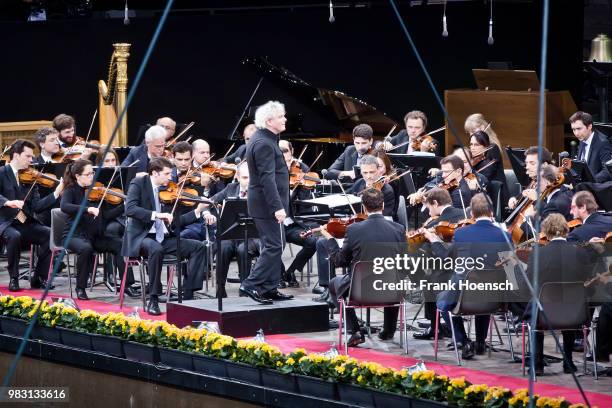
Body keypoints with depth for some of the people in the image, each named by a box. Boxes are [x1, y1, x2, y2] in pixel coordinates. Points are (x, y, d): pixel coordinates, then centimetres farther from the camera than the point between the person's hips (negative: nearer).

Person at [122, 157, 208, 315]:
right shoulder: (139, 184, -4)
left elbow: (175, 221, 11)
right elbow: (130, 209, -21)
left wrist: (198, 211, -2)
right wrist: (156, 214, -31)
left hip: (163, 238, 6)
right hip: (142, 236, -6)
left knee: (198, 247, -8)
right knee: (156, 249, -38)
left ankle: (188, 295, -10)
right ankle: (153, 300, -29)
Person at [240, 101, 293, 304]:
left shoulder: (262, 140, 14)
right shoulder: (264, 144, -19)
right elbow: (267, 178, -25)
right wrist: (277, 207, -28)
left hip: (263, 203, 11)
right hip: (267, 204, -11)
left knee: (272, 246, 14)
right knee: (273, 246, -9)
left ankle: (269, 289, 17)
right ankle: (252, 285, -9)